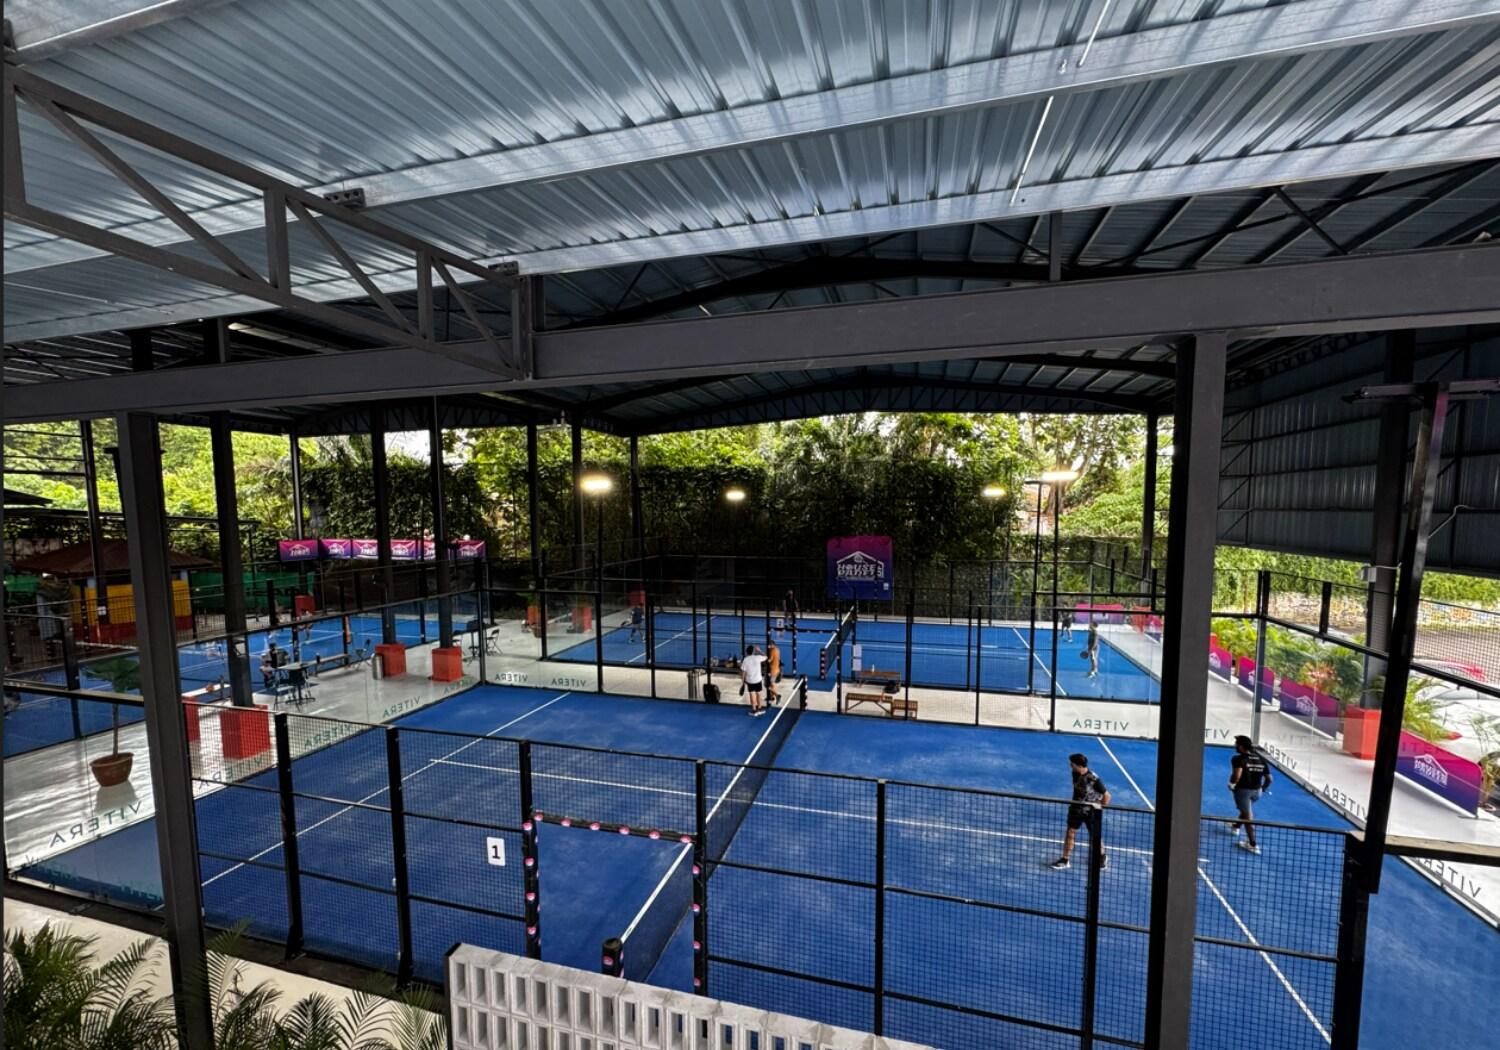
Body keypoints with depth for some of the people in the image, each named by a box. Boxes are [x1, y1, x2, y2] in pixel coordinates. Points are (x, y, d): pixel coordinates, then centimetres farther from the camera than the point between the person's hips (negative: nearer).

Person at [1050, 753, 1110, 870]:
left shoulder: (1094, 779, -26)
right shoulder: (1075, 773, -9)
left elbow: (1107, 795, -16)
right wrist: (1074, 802, 10)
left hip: (1091, 811, -4)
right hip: (1076, 808, 4)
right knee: (1070, 832, 4)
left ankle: (1102, 857, 42)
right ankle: (1065, 859, 14)